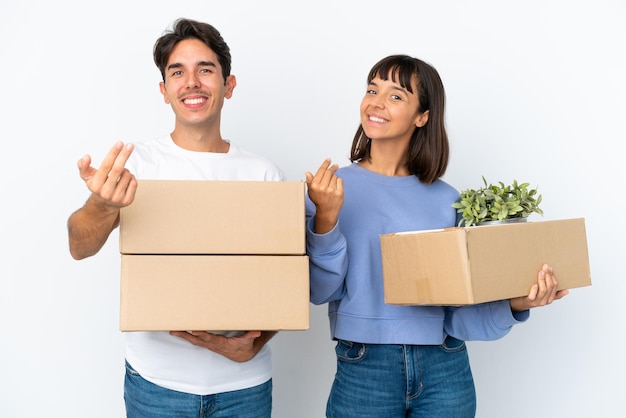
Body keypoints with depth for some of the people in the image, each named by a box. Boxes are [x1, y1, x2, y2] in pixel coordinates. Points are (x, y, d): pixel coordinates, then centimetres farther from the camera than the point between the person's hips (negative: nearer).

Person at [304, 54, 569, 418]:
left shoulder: (446, 200, 1)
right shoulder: (328, 187, -4)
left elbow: (459, 304, 3)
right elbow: (321, 290, -10)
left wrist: (513, 305, -13)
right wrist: (326, 217, -23)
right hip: (365, 370, -2)